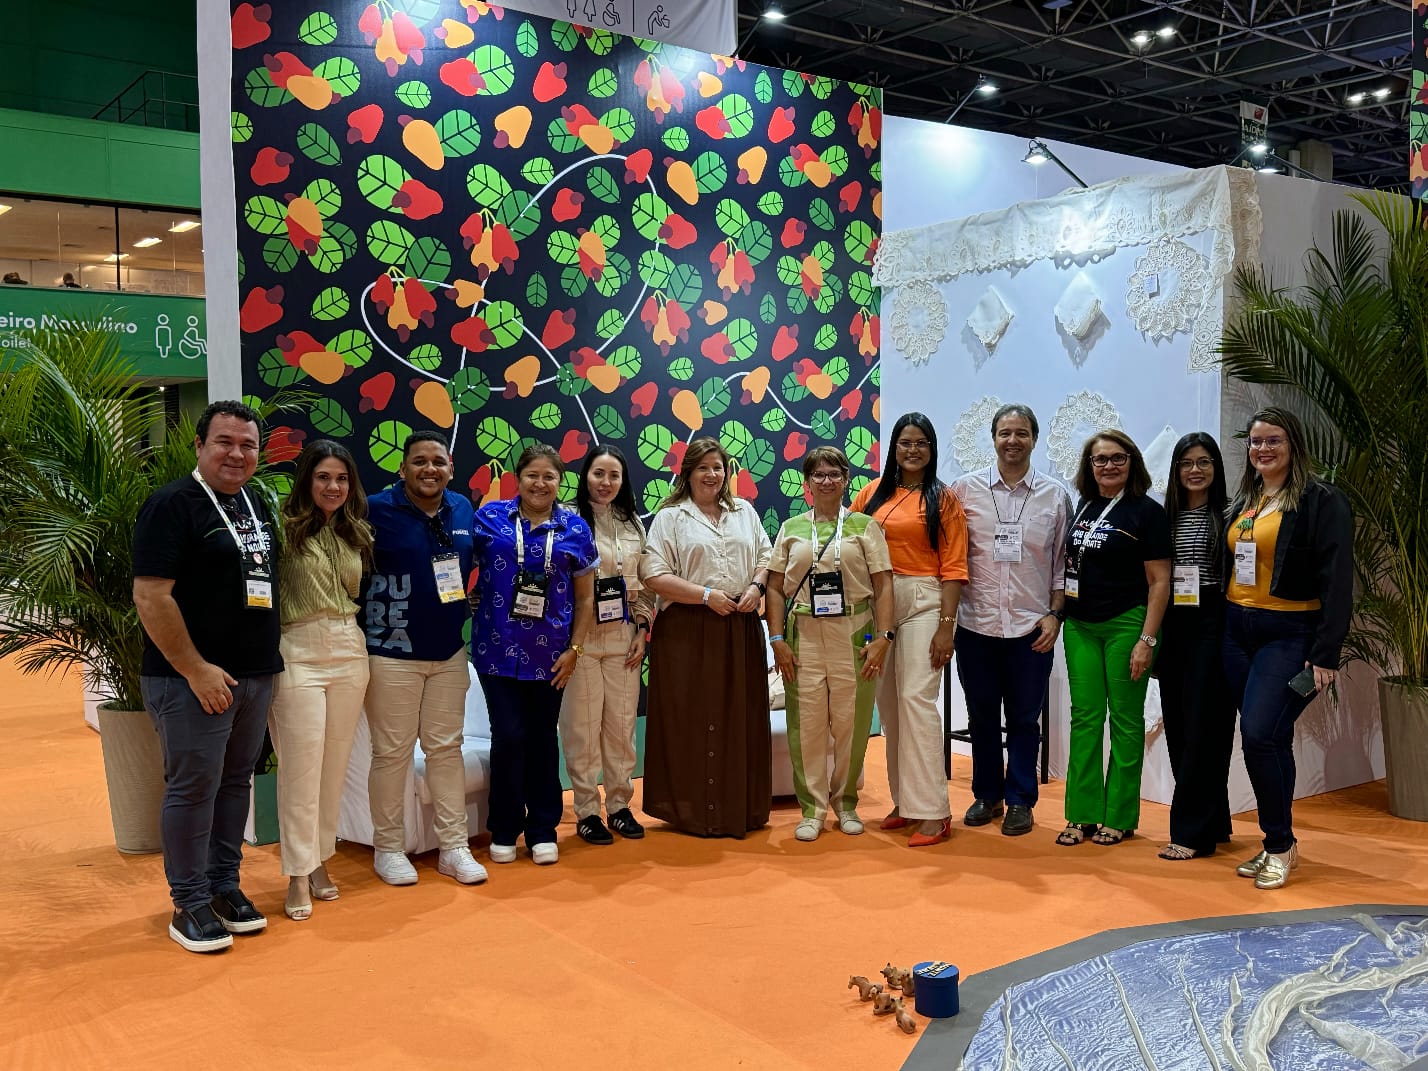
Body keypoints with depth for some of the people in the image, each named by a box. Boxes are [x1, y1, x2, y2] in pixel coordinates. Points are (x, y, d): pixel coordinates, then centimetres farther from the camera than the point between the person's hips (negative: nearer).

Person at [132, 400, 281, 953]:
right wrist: (195, 670, -18)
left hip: (255, 673, 7)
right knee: (193, 787, 0)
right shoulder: (173, 504, -11)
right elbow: (150, 595, -17)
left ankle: (225, 885, 26)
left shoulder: (256, 505, 12)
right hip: (194, 678, -7)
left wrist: (267, 659, 13)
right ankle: (190, 904, 11)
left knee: (235, 782, 14)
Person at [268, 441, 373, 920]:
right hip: (298, 652, -5)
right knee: (301, 767, -2)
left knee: (335, 765, 11)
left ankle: (319, 859, 24)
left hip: (349, 651, 5)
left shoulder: (358, 533, 11)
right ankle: (299, 876, 8)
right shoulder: (285, 527, -7)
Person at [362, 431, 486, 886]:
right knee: (392, 752, 4)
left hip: (450, 651, 5)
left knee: (447, 748, 11)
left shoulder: (463, 510, 6)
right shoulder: (376, 511, -11)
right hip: (392, 654, -5)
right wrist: (362, 632, -8)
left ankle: (454, 847, 19)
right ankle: (388, 849, 19)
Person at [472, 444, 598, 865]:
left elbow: (585, 596, 6)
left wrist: (574, 649, 1)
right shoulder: (490, 517, 0)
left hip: (549, 653, 1)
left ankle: (543, 830, 23)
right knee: (509, 736, -2)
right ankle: (504, 830, 16)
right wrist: (474, 609, -5)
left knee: (542, 739, 10)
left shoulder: (574, 528, 2)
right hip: (498, 649, -1)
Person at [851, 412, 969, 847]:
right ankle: (905, 799, 19)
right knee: (888, 701, 7)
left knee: (916, 698, -12)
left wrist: (946, 626, -10)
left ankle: (933, 811, -8)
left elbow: (953, 567, -3)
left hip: (922, 602, -4)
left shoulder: (943, 498, 1)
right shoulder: (873, 493, 10)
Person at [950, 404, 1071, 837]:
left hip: (1032, 628, 0)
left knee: (1024, 719, 7)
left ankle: (1020, 801, 18)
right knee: (981, 716, 11)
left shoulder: (1055, 496, 4)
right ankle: (987, 795, 25)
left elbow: (1063, 561, 7)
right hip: (976, 624, 1)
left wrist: (1056, 614, -1)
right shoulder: (965, 488, 2)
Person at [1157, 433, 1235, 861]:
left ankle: (1192, 832, 2)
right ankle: (1212, 823, 20)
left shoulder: (1229, 514, -2)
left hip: (1212, 626, -5)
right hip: (1173, 628, 5)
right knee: (1177, 726, 7)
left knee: (1203, 727, -4)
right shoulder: (1167, 516, 11)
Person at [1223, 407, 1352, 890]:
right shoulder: (1244, 501, 13)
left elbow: (1337, 581, -13)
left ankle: (1280, 844, 2)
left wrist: (1325, 654, -17)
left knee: (1260, 736, -15)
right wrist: (1223, 627, 11)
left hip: (1288, 636, -6)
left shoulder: (1321, 501, -8)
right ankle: (1277, 844, 19)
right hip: (1238, 631, 6)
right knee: (1271, 740, 10)